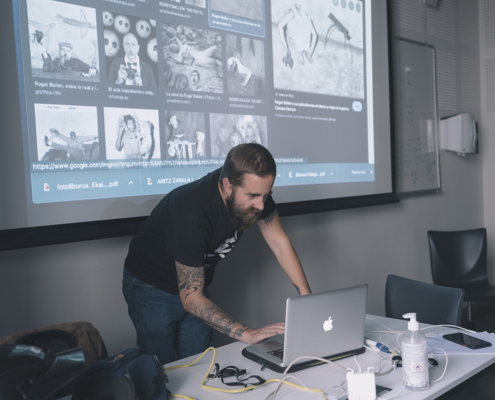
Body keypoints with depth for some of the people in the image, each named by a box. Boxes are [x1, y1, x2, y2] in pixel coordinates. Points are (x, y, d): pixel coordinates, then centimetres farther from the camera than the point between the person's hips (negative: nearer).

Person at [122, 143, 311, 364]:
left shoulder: (254, 189, -20)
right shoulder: (192, 215, -38)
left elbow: (279, 242, -9)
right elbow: (191, 298, -32)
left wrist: (308, 298, -17)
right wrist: (247, 334, -37)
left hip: (194, 283, 6)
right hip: (151, 288, -5)